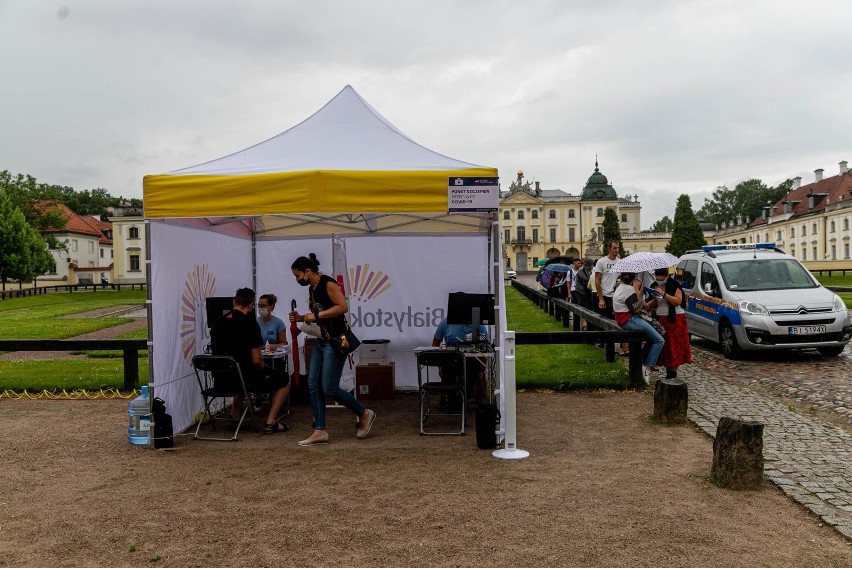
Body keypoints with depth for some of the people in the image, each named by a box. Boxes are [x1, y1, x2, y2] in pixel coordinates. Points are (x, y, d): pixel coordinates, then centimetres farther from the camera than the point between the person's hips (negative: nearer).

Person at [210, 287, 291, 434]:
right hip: (246, 379, -7)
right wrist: (262, 370, 5)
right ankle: (270, 422, 3)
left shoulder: (217, 322, 4)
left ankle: (234, 415, 35)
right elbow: (257, 361, -18)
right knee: (284, 380, 13)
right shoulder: (250, 323, -16)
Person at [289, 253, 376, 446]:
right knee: (313, 385, 3)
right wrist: (301, 318, 7)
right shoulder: (312, 289, 14)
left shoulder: (328, 284, -13)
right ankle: (320, 431, 8)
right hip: (321, 342, 9)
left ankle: (364, 414, 12)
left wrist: (316, 315, -19)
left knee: (330, 389, -7)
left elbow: (343, 307, -22)